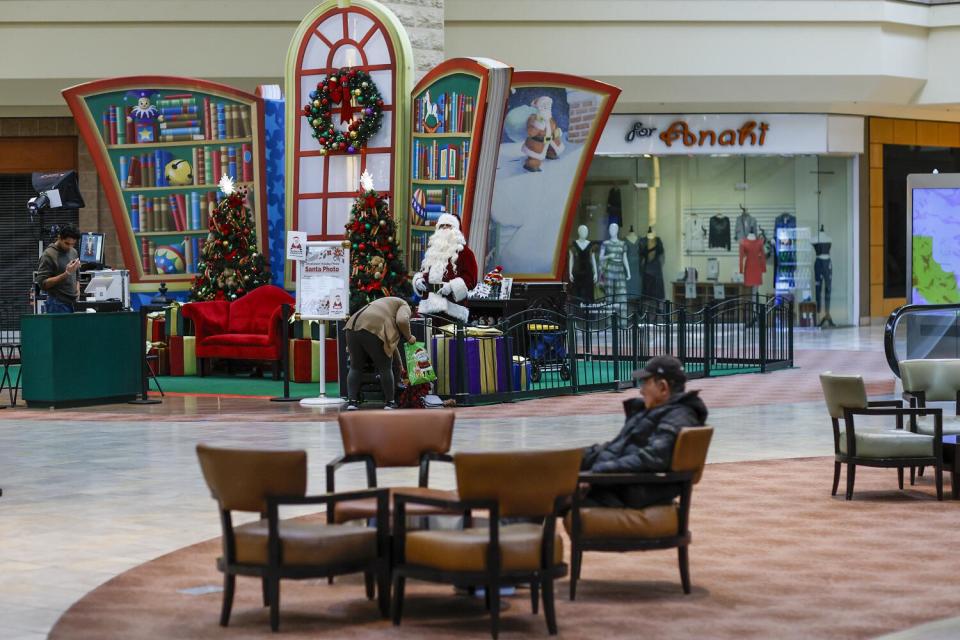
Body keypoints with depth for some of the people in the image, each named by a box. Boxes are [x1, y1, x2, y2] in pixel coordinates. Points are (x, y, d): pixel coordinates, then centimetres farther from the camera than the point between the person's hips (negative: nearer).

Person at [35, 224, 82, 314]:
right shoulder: (48, 255, -8)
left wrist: (77, 289, 7)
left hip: (72, 303, 7)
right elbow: (43, 283, -13)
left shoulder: (73, 252, 13)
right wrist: (66, 273, -20)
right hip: (58, 306, -7)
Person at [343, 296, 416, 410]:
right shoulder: (404, 306, 19)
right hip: (373, 330, -7)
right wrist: (409, 337, 13)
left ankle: (351, 401, 8)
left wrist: (399, 365, 47)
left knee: (355, 367, 18)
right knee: (385, 368, 9)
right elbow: (402, 321, -5)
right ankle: (389, 402, 16)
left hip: (352, 327, 7)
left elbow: (391, 341, 44)